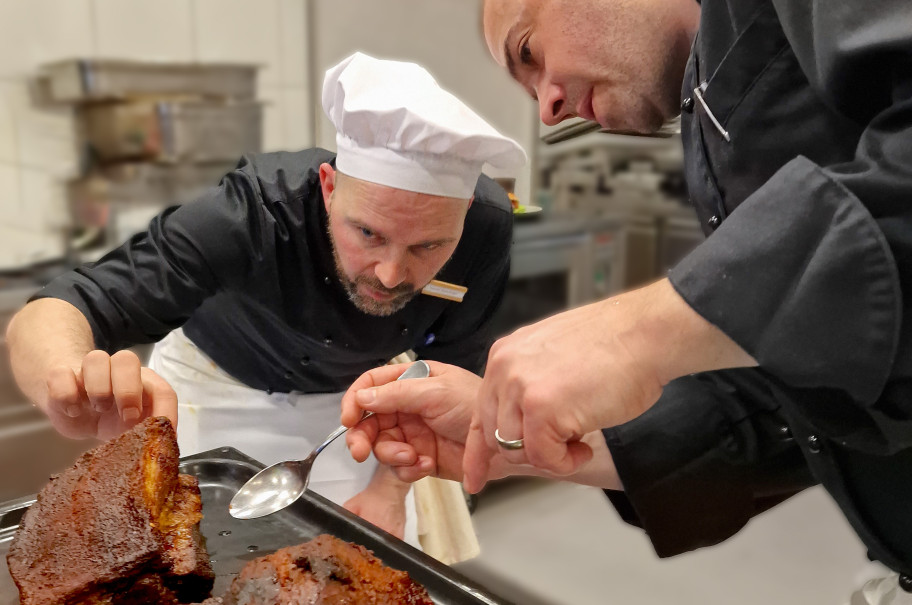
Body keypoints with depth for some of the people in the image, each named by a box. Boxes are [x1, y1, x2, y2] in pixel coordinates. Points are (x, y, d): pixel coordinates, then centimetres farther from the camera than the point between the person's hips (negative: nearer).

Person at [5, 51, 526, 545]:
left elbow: (449, 372, -13)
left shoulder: (484, 228, -30)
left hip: (356, 388, 2)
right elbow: (45, 317, -43)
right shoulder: (254, 214, -39)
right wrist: (73, 381, -65)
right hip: (216, 384, -1)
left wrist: (392, 486, -17)